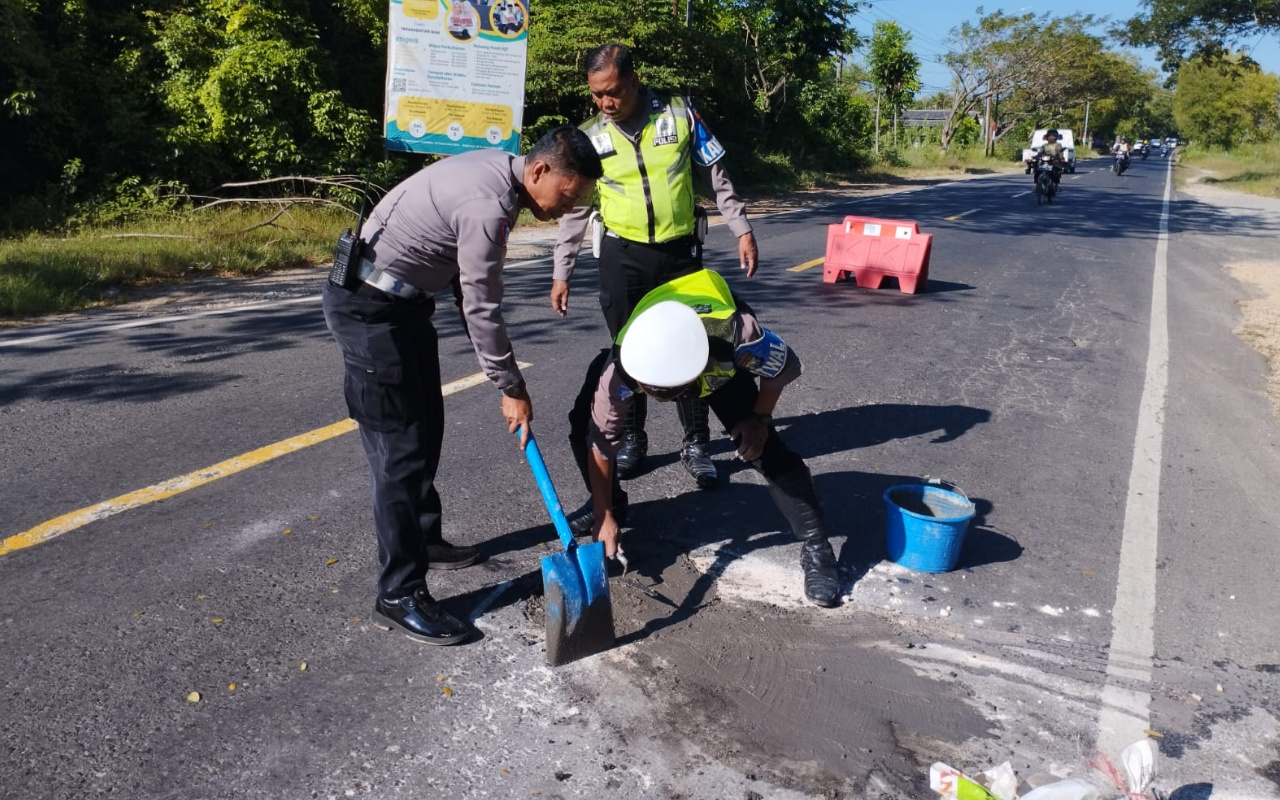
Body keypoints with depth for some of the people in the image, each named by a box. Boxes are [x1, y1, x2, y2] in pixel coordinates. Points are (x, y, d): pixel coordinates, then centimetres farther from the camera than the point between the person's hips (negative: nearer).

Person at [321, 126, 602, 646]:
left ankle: (423, 541, 36)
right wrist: (511, 389, -10)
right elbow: (482, 309, -21)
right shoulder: (488, 207, -27)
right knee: (401, 448, -8)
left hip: (403, 300, 10)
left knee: (426, 428, 18)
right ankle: (399, 595, -1)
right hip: (369, 307, -10)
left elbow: (470, 286, 11)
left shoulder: (500, 170, 3)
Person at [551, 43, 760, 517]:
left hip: (680, 252, -1)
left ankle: (696, 444, 18)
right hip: (622, 257, 1)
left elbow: (717, 177, 3)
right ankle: (631, 440, 24)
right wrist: (562, 273, 4)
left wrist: (742, 230, -3)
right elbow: (575, 210, 6)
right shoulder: (591, 137, -1)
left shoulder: (679, 114, -3)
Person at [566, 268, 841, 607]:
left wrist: (759, 418, -20)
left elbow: (785, 365, -21)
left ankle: (816, 549, -4)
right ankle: (606, 510, 11)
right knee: (584, 424, -15)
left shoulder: (735, 335, -45)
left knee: (760, 443, -18)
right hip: (645, 355, 2)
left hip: (721, 365, -1)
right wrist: (605, 515, -20)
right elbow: (601, 439, -25)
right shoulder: (621, 367, -40)